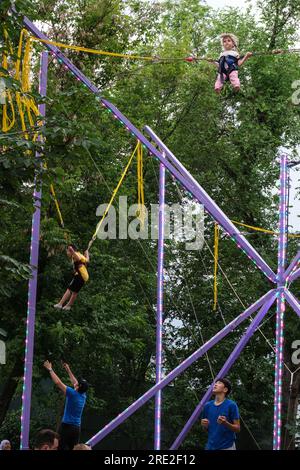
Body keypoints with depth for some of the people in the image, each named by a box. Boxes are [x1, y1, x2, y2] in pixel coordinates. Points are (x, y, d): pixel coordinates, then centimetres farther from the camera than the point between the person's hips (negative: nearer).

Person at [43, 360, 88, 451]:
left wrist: (50, 369, 2)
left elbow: (58, 382, -9)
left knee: (62, 448, -9)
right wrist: (68, 370, 35)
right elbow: (75, 383, 25)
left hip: (67, 426, -7)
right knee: (73, 449, 5)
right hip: (77, 428, 7)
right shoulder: (83, 396, 9)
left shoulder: (73, 394, -11)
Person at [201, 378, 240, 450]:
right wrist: (204, 425, -4)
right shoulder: (208, 406, 10)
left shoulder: (231, 405, -4)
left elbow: (237, 428, -3)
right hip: (210, 447, 5)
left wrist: (226, 423, -21)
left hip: (227, 447, -5)